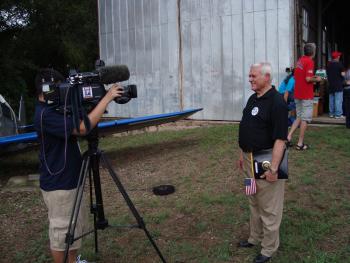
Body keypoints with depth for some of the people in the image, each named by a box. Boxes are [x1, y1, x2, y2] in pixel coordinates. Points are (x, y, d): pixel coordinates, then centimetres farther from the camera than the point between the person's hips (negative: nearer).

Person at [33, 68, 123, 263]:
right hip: (59, 186, -10)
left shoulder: (54, 110, 9)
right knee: (62, 231, 6)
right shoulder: (45, 115, -23)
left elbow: (77, 129, 13)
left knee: (78, 225, 22)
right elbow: (83, 128, -32)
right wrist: (107, 97, -28)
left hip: (71, 180, 10)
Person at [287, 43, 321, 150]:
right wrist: (316, 79, -3)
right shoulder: (309, 62, -14)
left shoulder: (300, 60, 11)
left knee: (299, 117, 17)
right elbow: (308, 79, -22)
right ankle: (300, 143, 3)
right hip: (306, 95, -8)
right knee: (305, 119, 0)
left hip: (297, 94, 8)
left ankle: (289, 136, 7)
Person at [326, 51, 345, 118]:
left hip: (330, 85, 6)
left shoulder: (328, 65, 8)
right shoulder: (339, 64, -10)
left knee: (331, 99, 11)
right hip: (338, 85, -6)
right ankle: (338, 114, -5)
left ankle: (331, 113, 15)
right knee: (338, 100, -4)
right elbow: (342, 74, -14)